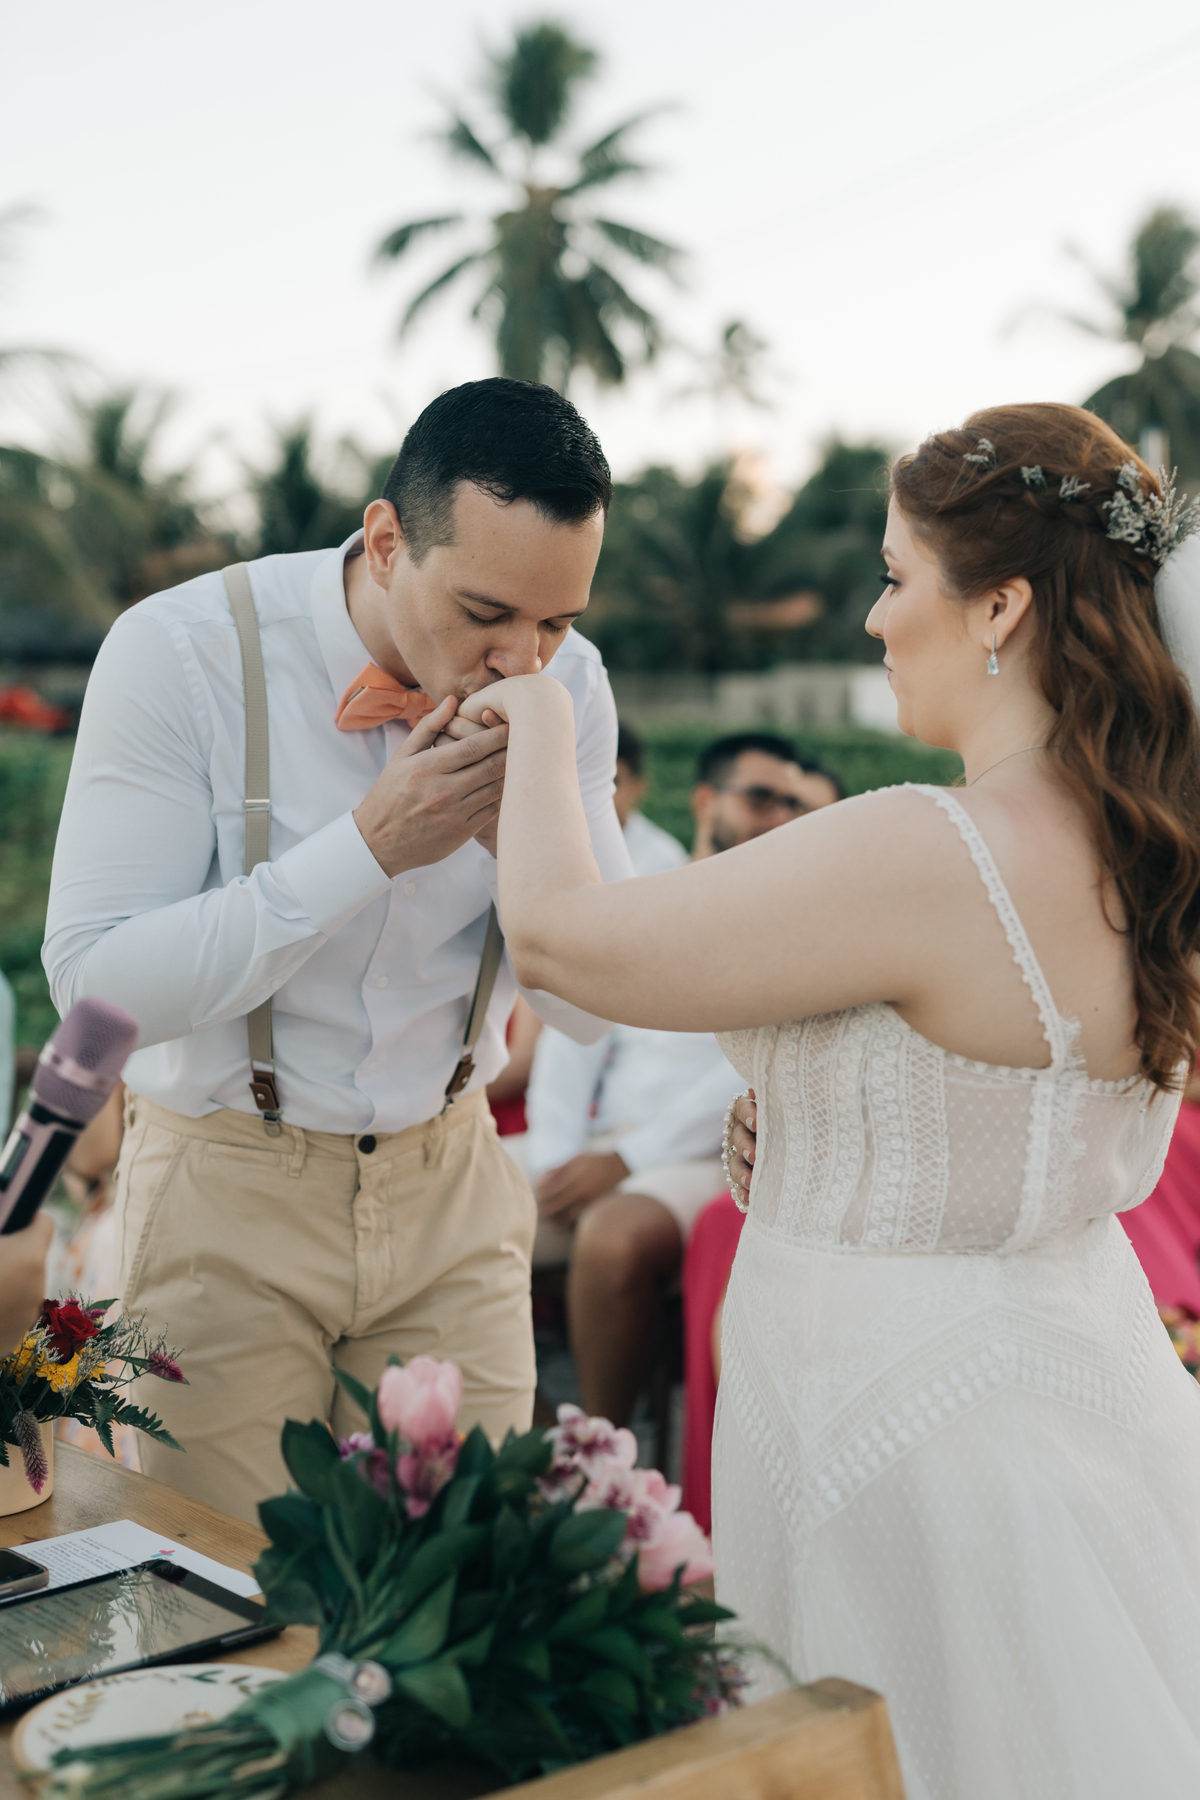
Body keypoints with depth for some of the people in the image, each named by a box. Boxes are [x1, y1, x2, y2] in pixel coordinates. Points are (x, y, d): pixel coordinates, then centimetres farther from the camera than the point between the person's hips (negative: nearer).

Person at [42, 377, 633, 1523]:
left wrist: (520, 833, -22)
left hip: (450, 1184, 3)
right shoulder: (182, 652, -17)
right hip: (229, 1200, -3)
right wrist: (370, 845, -27)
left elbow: (591, 1006, -3)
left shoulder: (566, 683, -6)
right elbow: (93, 982, -21)